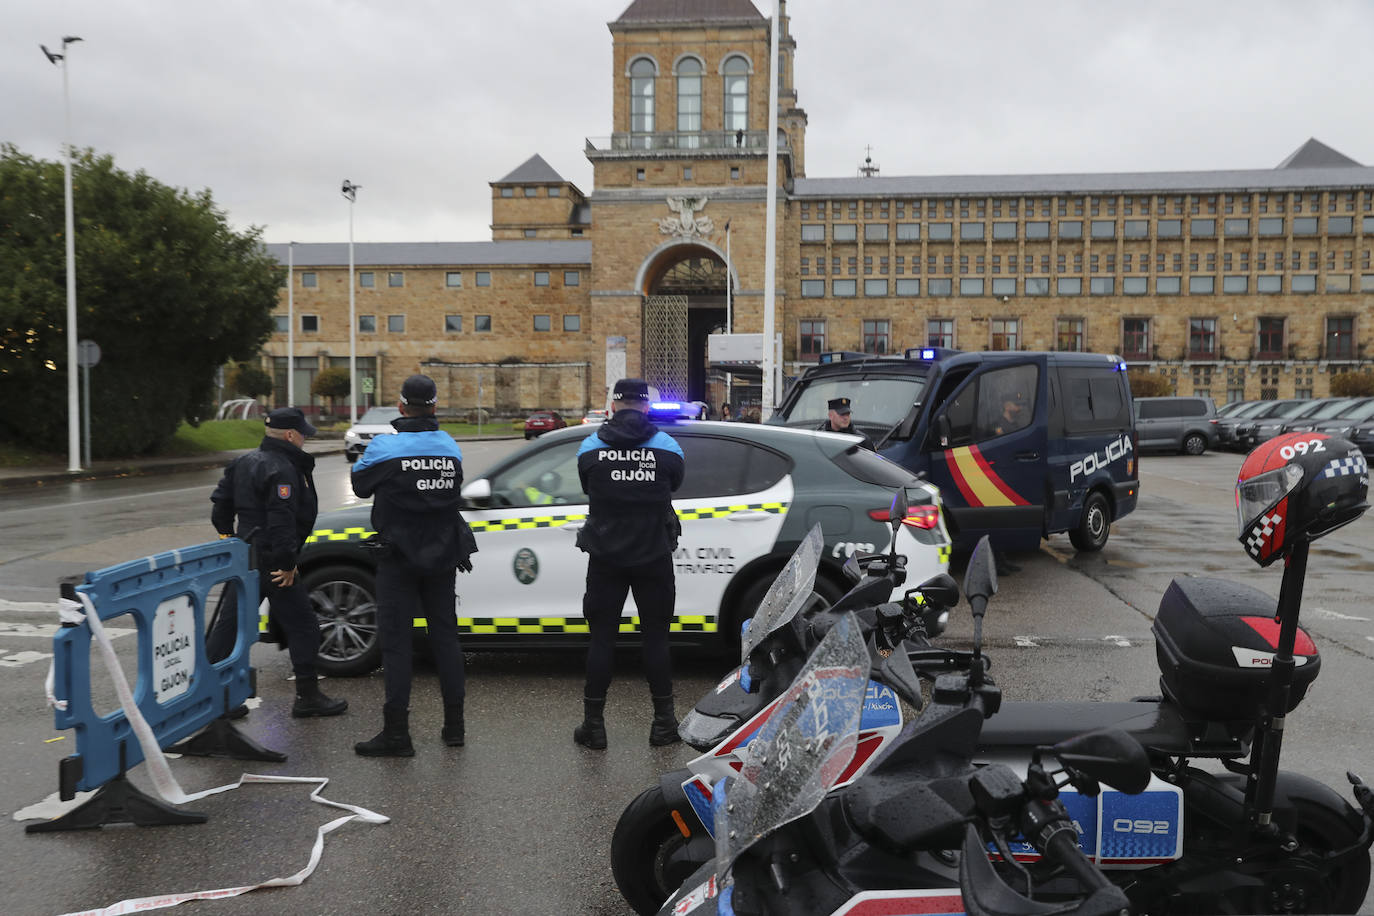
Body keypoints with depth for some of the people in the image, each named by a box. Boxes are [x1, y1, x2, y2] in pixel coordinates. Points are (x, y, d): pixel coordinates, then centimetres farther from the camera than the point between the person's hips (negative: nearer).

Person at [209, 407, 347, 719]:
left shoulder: (243, 462, 13)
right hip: (272, 562, -9)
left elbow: (220, 502, 20)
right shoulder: (282, 470, -17)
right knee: (302, 625, 1)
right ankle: (307, 697, 7)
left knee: (230, 623, 13)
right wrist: (287, 563, -19)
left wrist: (229, 538, 26)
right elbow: (282, 521, -24)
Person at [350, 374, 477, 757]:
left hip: (399, 557, -4)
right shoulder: (450, 446, 3)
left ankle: (396, 734, 1)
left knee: (395, 640, 0)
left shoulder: (385, 446, -12)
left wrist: (362, 459, 20)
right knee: (445, 635, 12)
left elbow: (361, 484, 2)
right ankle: (454, 726, 17)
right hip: (441, 554, 5)